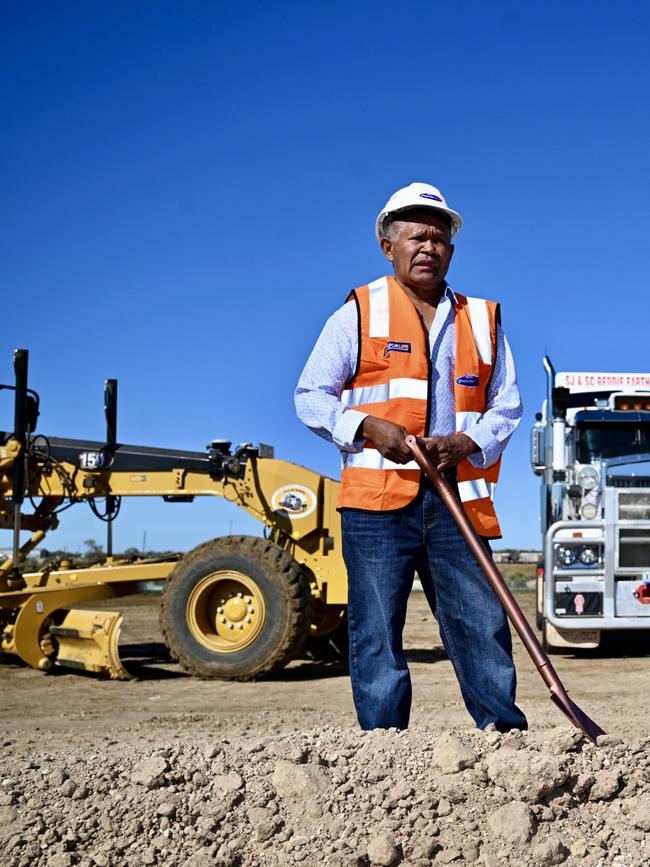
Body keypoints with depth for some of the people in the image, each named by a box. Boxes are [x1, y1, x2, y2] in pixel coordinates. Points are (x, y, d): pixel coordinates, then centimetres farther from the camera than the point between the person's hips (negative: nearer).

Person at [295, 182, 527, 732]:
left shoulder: (483, 319, 16)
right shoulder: (358, 313, 7)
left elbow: (507, 403, 16)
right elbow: (311, 396, 6)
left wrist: (468, 441, -5)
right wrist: (368, 427, -11)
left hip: (457, 499, 2)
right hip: (377, 500, -2)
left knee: (482, 623, 1)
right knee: (377, 632, 0)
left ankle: (506, 734, 10)